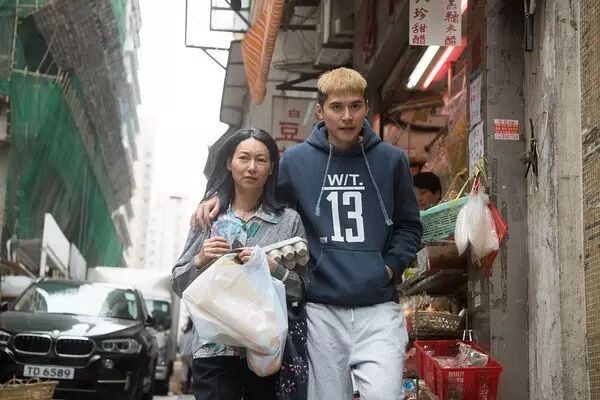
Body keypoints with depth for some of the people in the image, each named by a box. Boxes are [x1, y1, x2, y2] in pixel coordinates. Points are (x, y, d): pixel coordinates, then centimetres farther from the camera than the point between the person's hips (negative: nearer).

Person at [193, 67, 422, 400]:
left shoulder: (391, 160, 4)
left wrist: (390, 266, -1)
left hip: (378, 308, 0)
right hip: (322, 310, 1)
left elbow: (409, 225, 14)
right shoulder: (296, 160, 3)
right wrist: (221, 197, 1)